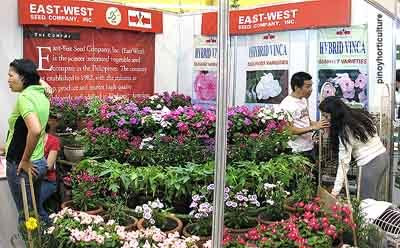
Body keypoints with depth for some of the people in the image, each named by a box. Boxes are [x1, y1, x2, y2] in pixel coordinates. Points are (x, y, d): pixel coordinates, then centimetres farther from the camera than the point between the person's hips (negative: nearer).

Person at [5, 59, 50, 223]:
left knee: (26, 216, 6)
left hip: (21, 166, -8)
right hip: (39, 162, 8)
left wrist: (24, 161, -22)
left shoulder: (24, 97, -19)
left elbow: (35, 130, -34)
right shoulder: (41, 95, 5)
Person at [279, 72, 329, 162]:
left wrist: (317, 124, -3)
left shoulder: (304, 100, 8)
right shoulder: (286, 105, -17)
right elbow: (290, 130, -20)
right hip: (297, 151, -8)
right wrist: (313, 127, -24)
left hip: (310, 147, 8)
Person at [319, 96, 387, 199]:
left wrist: (336, 189, -16)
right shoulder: (359, 114, 2)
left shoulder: (345, 130, -20)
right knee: (373, 198, 18)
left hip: (370, 163, -9)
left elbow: (344, 162, -20)